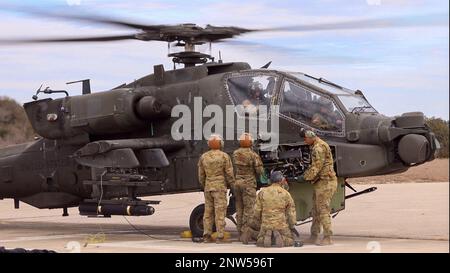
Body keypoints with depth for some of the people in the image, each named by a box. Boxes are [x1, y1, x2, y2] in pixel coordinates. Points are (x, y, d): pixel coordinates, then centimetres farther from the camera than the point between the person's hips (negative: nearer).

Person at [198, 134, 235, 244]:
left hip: (208, 188, 5)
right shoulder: (224, 156, -7)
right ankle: (220, 237, -7)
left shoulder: (203, 157, 6)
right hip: (220, 187, -5)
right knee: (220, 212, -5)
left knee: (208, 212, 10)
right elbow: (229, 174, -7)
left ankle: (207, 236, 7)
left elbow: (201, 175, 10)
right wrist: (233, 187, 3)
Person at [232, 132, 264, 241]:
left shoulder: (235, 154, 3)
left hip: (237, 183, 6)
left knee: (239, 208, 13)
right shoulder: (253, 155, -12)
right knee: (249, 208, -2)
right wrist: (256, 176, 9)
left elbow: (232, 169, 5)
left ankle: (240, 233, 16)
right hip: (248, 184, -5)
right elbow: (260, 170, -10)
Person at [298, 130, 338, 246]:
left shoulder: (319, 147, -16)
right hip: (321, 183, 11)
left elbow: (316, 166, -19)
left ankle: (328, 238, -4)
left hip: (325, 183, -11)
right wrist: (305, 174, 11)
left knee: (323, 210, -8)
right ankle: (314, 237, 16)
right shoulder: (315, 147, 17)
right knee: (316, 210, 12)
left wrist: (305, 177, -12)